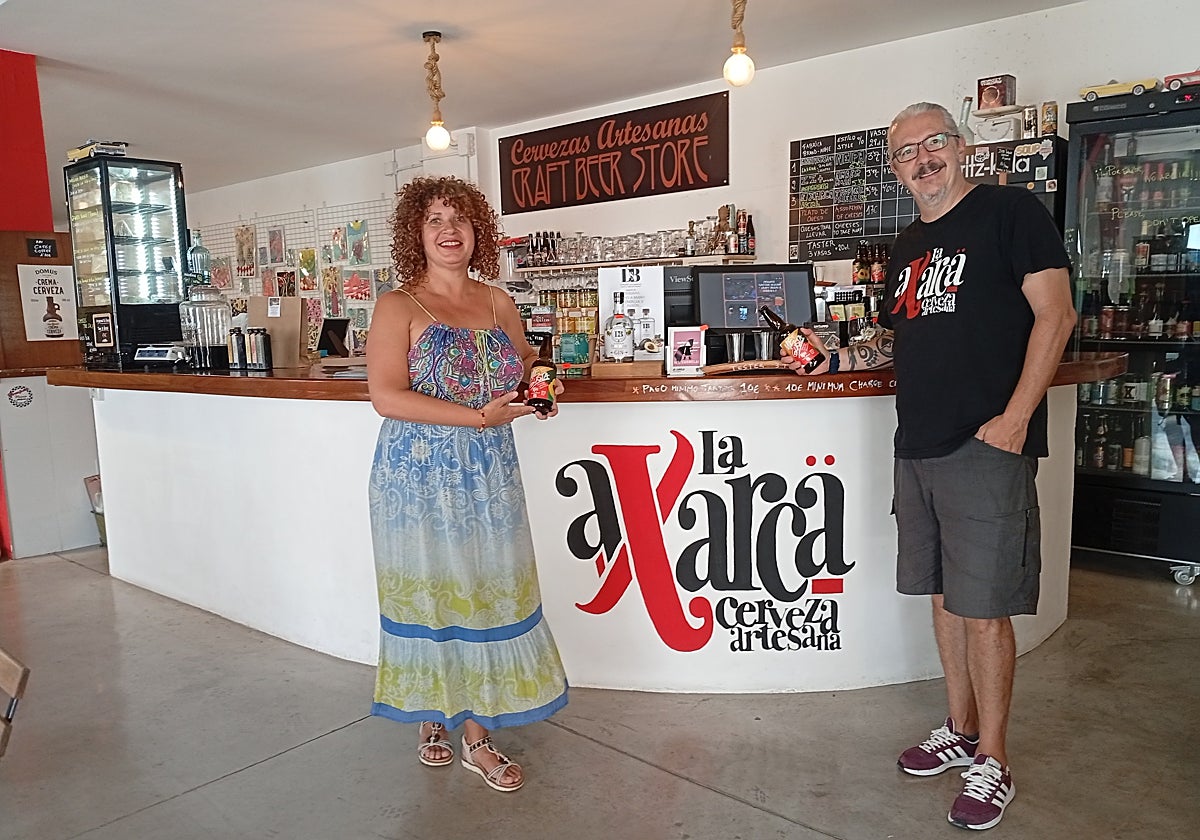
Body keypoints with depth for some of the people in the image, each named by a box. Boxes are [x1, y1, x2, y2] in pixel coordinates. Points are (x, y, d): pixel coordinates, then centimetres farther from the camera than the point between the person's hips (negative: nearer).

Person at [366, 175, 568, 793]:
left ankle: (477, 735, 21)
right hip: (419, 477, -4)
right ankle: (430, 719, 30)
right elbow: (386, 396, -17)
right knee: (427, 593, 7)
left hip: (489, 475, 4)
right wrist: (478, 416, -21)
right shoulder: (398, 307, -6)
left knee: (484, 594, 7)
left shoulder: (498, 303, 9)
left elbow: (526, 366, 23)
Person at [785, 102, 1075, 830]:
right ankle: (962, 732, 31)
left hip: (988, 444, -7)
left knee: (983, 607, -2)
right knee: (945, 594, 15)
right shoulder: (908, 245, 17)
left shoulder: (1009, 210, -4)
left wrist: (1014, 418, -18)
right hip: (919, 445, 7)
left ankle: (993, 765, 15)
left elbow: (1055, 314, -10)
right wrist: (836, 358, 8)